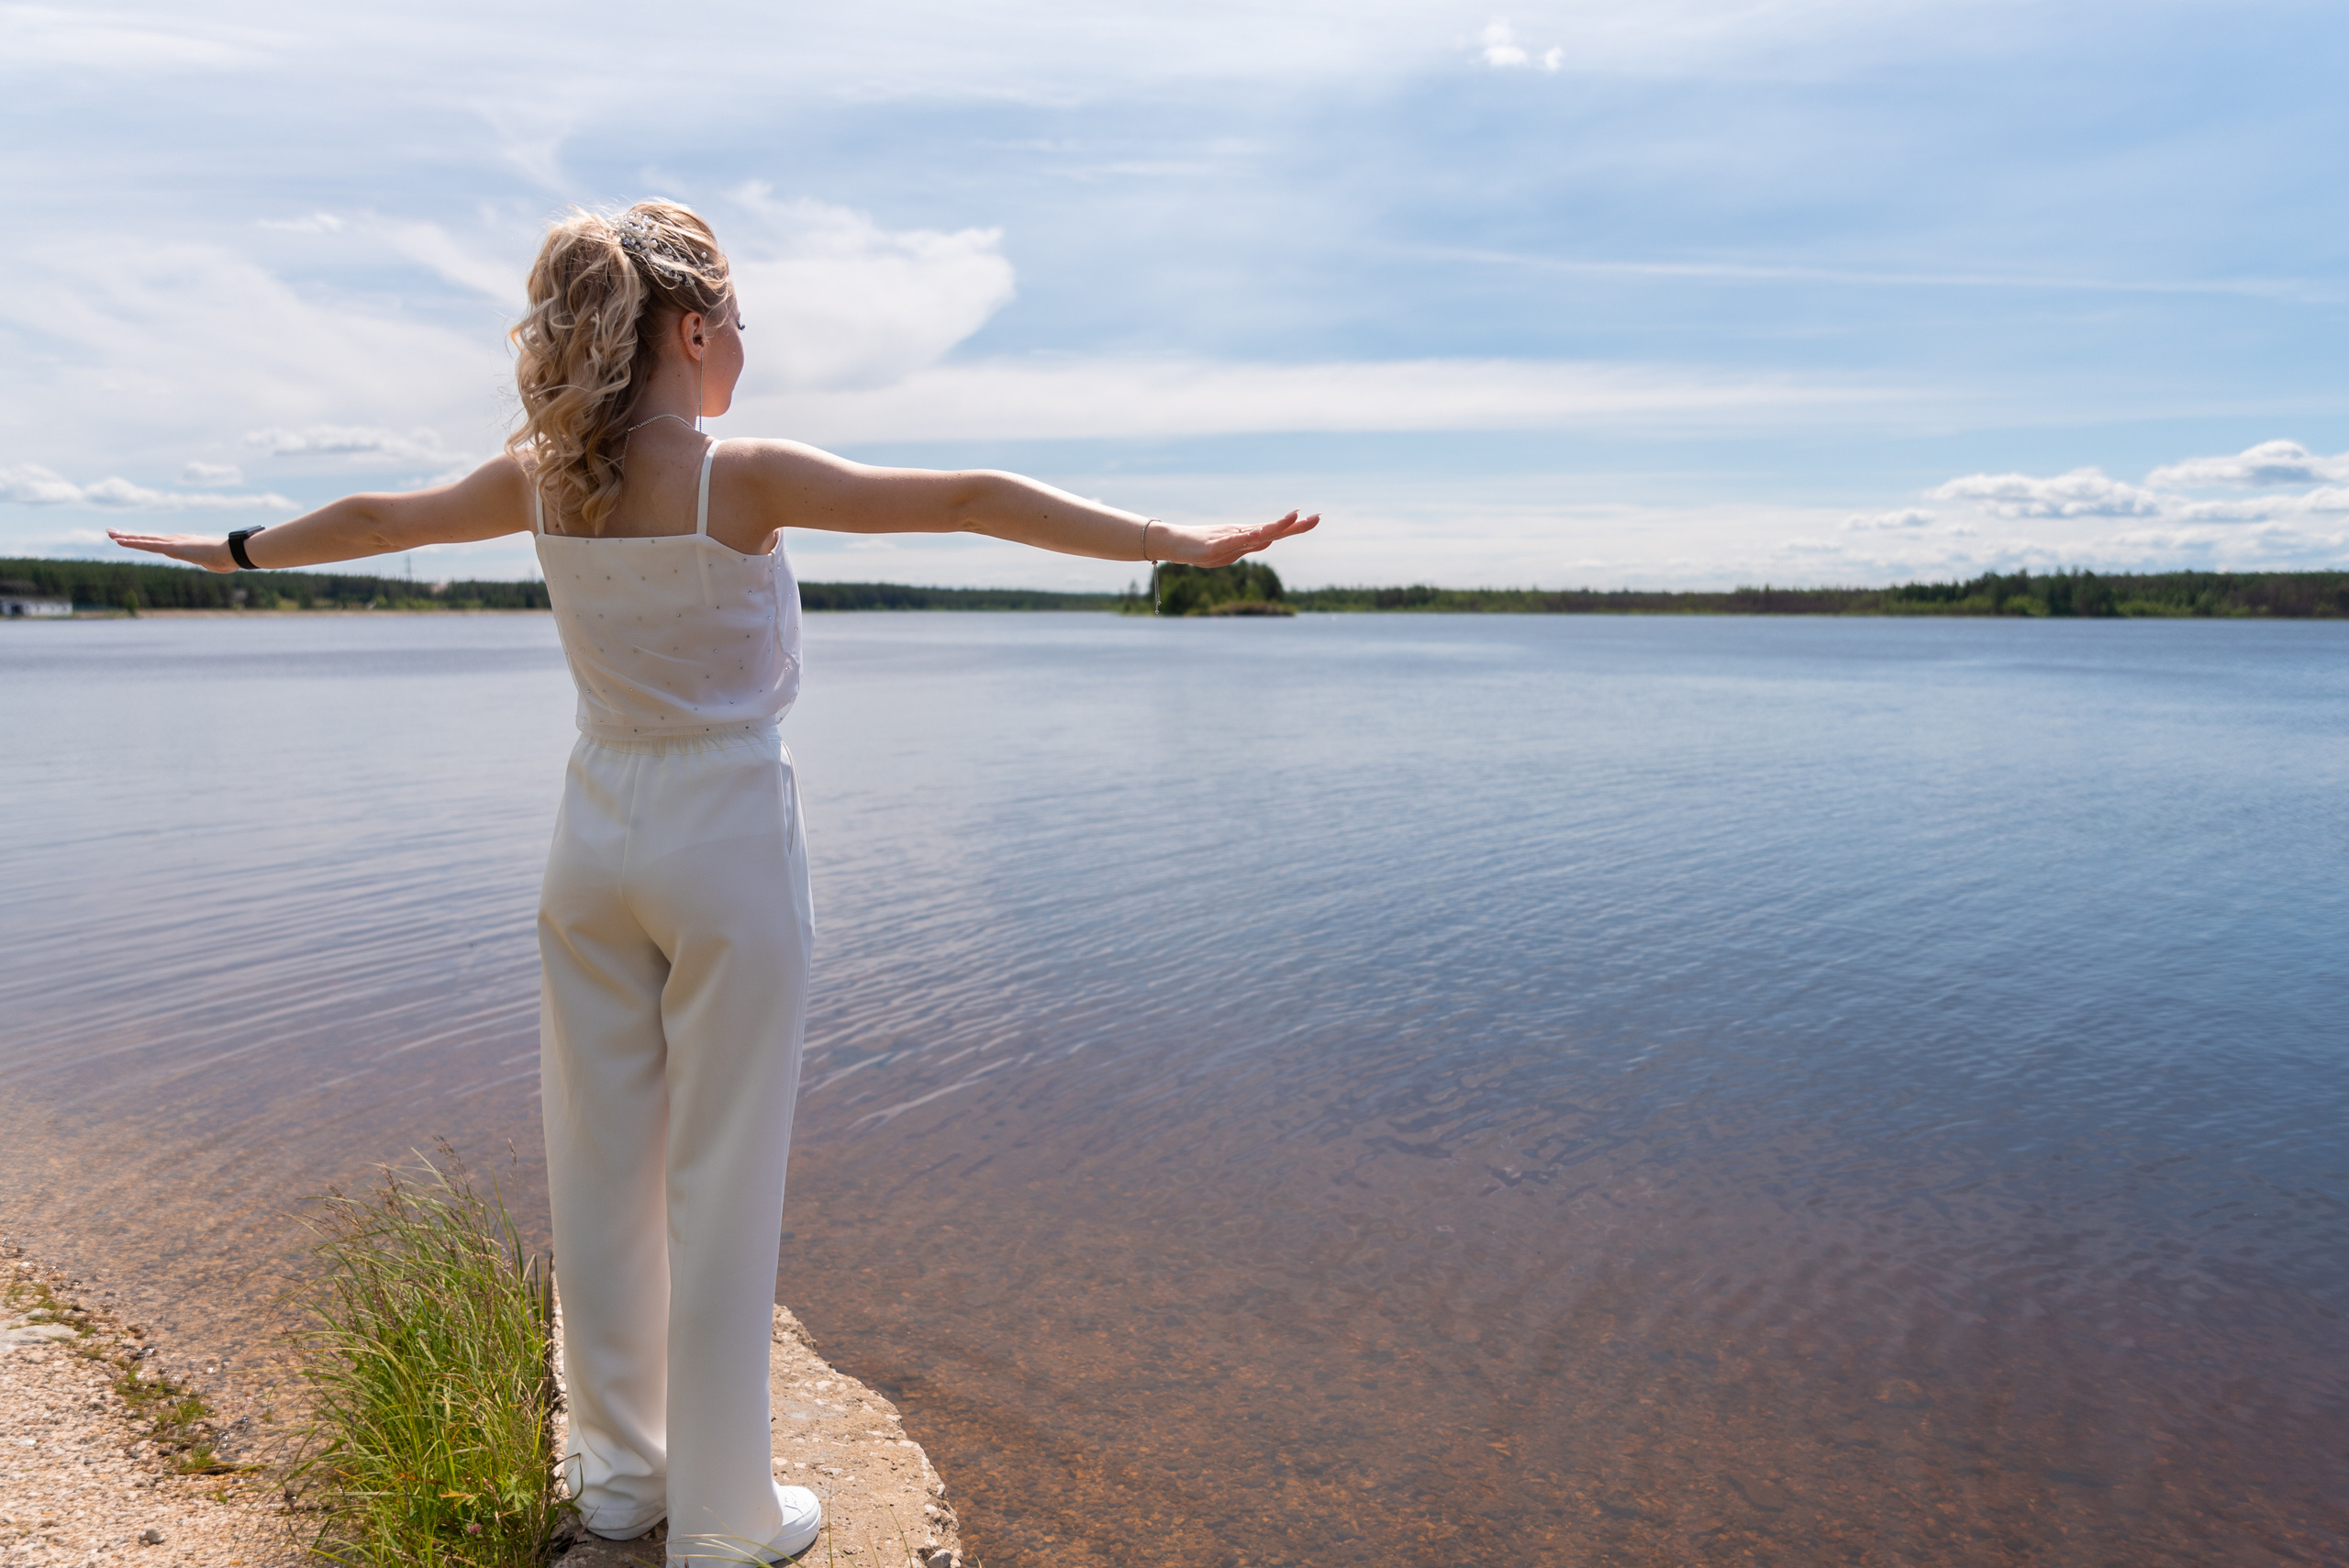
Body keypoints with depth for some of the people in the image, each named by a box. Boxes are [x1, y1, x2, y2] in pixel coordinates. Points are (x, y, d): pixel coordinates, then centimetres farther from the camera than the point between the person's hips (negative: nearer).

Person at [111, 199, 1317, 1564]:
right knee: (721, 1190, 5)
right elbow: (970, 500, -21)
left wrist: (234, 550, 36)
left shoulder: (541, 481, 1)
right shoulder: (747, 481, -16)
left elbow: (375, 518, 17)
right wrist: (1178, 542, -21)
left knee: (603, 1169, 15)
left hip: (598, 844, 6)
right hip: (730, 848, -5)